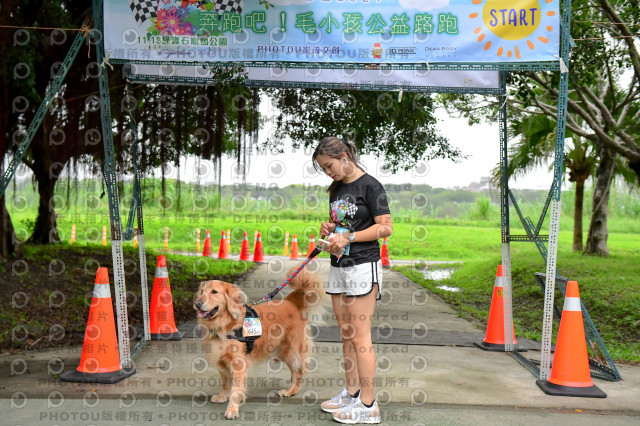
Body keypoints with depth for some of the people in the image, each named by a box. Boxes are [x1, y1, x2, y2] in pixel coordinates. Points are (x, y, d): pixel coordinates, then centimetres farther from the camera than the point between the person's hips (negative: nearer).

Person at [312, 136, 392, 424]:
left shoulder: (370, 185, -8)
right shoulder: (336, 189, 15)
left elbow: (385, 228, -13)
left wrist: (348, 237, -18)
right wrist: (329, 230, 4)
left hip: (363, 266, -8)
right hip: (338, 267, 8)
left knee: (360, 337, -6)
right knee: (345, 335, 11)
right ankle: (351, 393, 22)